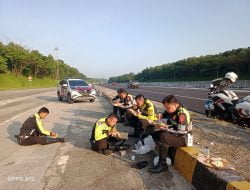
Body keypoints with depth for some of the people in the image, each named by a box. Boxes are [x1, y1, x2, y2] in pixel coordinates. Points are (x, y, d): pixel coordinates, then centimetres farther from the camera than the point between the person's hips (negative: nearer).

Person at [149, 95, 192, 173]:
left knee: (163, 137, -31)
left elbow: (182, 132, -28)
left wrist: (167, 129, -30)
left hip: (183, 139, -9)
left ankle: (162, 164, -17)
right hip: (174, 134, 10)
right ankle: (167, 154, 3)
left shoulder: (182, 114, -25)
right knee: (155, 134, 6)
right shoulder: (172, 111, 2)